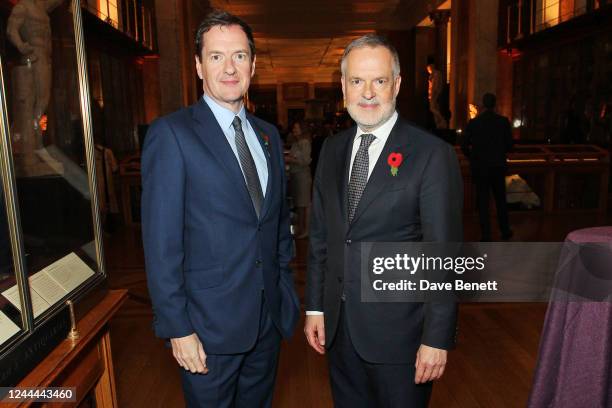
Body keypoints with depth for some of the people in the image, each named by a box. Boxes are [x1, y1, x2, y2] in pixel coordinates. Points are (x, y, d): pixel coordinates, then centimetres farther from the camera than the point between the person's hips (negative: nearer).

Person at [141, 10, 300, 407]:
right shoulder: (171, 133, -12)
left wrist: (286, 290, 10)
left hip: (270, 316, 6)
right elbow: (161, 242, -14)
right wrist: (177, 328, -14)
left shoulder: (268, 135, 7)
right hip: (210, 323, -5)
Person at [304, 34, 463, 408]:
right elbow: (320, 234, 7)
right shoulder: (333, 150, 4)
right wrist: (315, 306, 7)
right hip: (338, 325, 5)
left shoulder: (433, 155, -13)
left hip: (397, 331, -5)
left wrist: (437, 339, -12)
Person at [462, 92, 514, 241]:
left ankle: (486, 235, 6)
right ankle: (505, 231, 24)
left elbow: (464, 146, -5)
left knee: (482, 201, 5)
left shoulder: (473, 122, -6)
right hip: (498, 166, 1)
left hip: (479, 167, -1)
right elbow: (509, 145, -1)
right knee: (500, 199, 16)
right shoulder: (503, 121, -4)